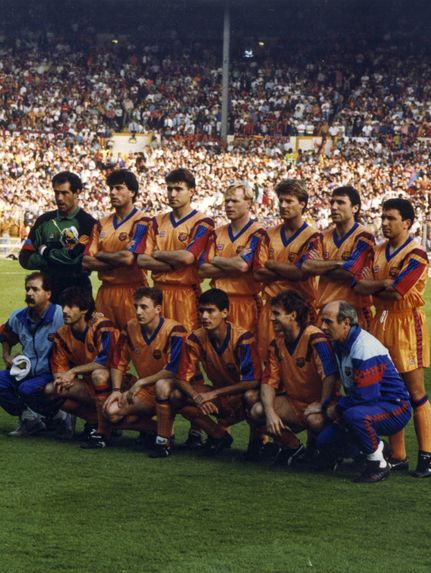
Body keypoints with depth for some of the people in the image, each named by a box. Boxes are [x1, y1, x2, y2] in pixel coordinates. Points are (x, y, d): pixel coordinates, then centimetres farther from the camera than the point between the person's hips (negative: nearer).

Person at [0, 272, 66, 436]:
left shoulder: (60, 316, -17)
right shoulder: (18, 317, 5)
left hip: (52, 374, -7)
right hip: (26, 373, 7)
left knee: (27, 389, -33)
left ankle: (60, 415, -4)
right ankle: (28, 418, 4)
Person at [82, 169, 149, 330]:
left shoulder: (141, 222, -4)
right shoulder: (102, 224, 15)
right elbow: (86, 262, 6)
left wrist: (101, 255, -1)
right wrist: (117, 261, -7)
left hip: (131, 291, -6)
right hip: (105, 291, 6)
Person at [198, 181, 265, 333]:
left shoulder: (257, 233, -4)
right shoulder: (217, 234, 13)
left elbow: (243, 265, -19)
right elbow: (203, 270, 3)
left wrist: (215, 260, -3)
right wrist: (233, 265, -9)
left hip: (246, 303, -5)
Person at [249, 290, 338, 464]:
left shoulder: (314, 338, -18)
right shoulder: (276, 345, 4)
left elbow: (330, 375, -27)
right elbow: (268, 382, -1)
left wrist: (321, 405, -32)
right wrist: (270, 412, -17)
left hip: (318, 404, -6)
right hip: (293, 403, 6)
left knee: (315, 420, -39)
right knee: (257, 411, -16)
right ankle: (293, 447, 7)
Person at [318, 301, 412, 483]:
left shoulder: (365, 349, -25)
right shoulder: (340, 345, 5)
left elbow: (364, 397, -26)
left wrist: (338, 408, -11)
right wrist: (339, 408, 5)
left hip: (395, 408, -9)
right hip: (370, 406, 9)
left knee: (355, 415, -39)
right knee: (325, 441, -2)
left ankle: (379, 464, -18)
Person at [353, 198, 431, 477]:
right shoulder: (378, 251, 12)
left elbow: (396, 291, -18)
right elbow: (360, 285, 2)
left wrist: (375, 286, -2)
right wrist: (387, 284, -13)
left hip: (407, 324, -7)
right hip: (382, 322, 7)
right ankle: (398, 456, 13)